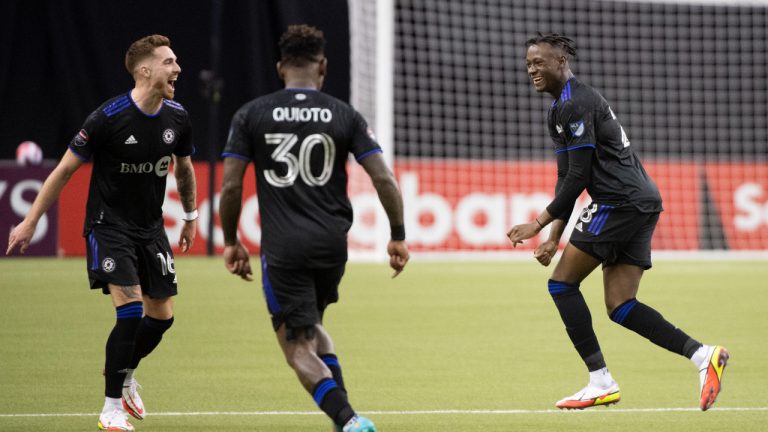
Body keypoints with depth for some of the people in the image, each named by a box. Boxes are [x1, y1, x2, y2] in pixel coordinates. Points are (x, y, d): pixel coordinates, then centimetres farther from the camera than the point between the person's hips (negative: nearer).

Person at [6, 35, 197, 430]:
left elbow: (184, 168, 17)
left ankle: (122, 374, 35)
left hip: (151, 228, 6)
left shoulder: (177, 117, -3)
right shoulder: (108, 117, -19)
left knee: (161, 316, 5)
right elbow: (65, 170, -11)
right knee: (131, 310, -18)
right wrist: (30, 222, -10)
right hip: (108, 224, -6)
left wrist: (190, 217, 23)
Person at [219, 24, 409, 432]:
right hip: (333, 242, 3)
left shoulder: (251, 115, 0)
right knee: (312, 326, 28)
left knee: (299, 348, 1)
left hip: (282, 248, -3)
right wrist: (398, 237, 6)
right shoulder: (344, 115, 2)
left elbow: (230, 186, -3)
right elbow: (384, 179, -3)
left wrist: (231, 242, 10)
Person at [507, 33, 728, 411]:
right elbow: (568, 178, 23)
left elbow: (578, 177, -15)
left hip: (620, 202, -10)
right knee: (619, 306, 5)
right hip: (642, 202, 10)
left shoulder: (573, 105, -10)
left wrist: (539, 223, -10)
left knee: (562, 282, -4)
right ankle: (702, 355, -5)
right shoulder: (562, 108, 23)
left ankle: (601, 382, -8)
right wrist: (554, 235, 15)